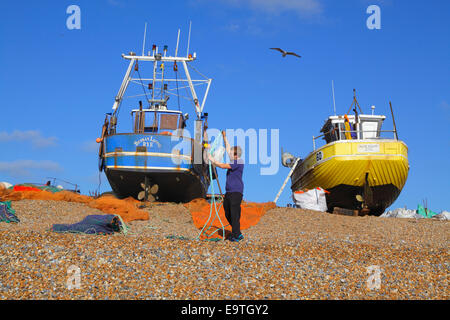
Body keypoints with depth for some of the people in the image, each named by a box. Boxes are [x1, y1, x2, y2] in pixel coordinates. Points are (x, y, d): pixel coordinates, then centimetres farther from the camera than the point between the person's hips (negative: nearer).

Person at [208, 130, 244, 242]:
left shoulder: (239, 162, -10)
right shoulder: (234, 161, 16)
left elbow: (223, 166, -13)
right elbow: (228, 148, 29)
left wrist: (212, 160, -2)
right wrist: (224, 137, 35)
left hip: (236, 192, -9)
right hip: (228, 192, 9)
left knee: (234, 214, -10)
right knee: (228, 214, 10)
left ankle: (236, 236, -8)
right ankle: (237, 233, 19)